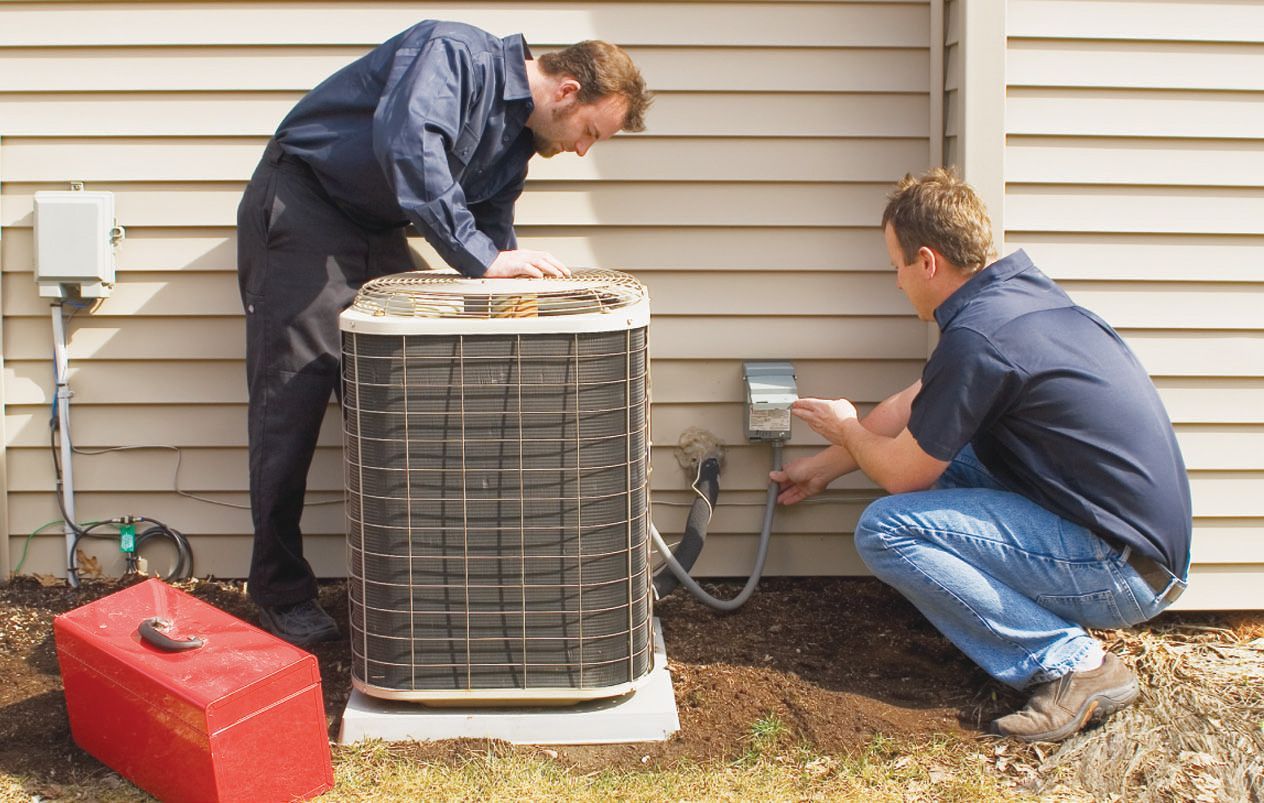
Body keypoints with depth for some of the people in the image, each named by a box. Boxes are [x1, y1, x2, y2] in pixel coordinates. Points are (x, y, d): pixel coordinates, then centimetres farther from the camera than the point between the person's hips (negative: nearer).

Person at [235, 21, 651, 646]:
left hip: (378, 234, 9)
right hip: (302, 209, -8)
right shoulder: (455, 53, -22)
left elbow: (491, 225, 11)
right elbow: (406, 141, -39)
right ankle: (281, 593, 3)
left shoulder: (517, 139, 6)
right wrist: (482, 257, -40)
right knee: (292, 401, -6)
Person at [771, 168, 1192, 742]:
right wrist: (821, 467, 32)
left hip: (1126, 571, -10)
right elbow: (913, 406, 22)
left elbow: (901, 473, -8)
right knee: (935, 447, 18)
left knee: (885, 529, -13)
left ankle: (1072, 663, -10)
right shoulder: (1019, 288, 9)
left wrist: (847, 430, 14)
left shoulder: (977, 336, -20)